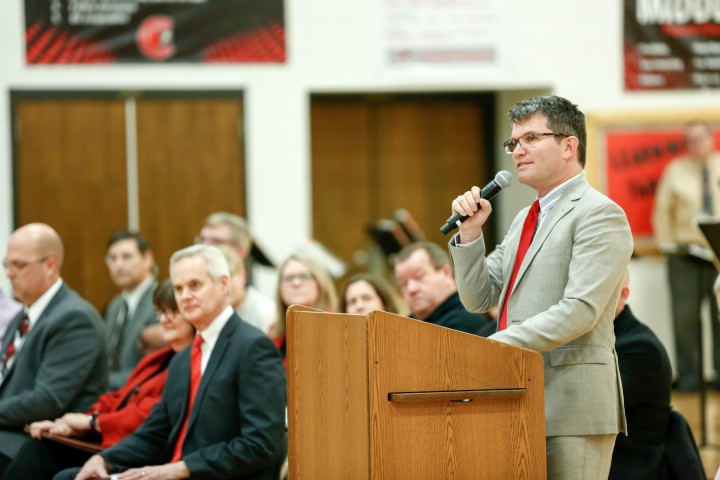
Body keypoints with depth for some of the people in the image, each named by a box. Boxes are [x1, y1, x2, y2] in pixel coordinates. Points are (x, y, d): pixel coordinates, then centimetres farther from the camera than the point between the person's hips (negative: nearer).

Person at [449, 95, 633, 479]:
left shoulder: (600, 214, -8)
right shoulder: (525, 219, 21)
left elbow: (580, 310, -19)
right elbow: (478, 298, 18)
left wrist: (498, 344, -22)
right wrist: (470, 232, 4)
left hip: (572, 404, -8)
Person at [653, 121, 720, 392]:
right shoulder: (675, 171, 9)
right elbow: (662, 210, 11)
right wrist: (667, 243, 3)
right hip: (685, 256, -1)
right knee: (685, 316, -5)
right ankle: (688, 373, 1)